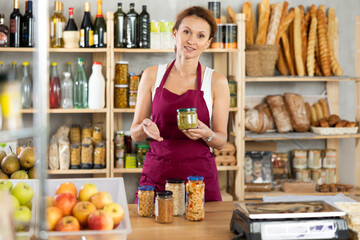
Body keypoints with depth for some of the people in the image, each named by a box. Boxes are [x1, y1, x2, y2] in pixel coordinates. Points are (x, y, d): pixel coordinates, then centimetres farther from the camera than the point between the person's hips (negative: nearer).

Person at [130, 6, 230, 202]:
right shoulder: (152, 75, 4)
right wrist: (145, 127, -15)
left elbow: (221, 140, 3)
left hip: (200, 175, -1)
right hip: (156, 174, 1)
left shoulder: (216, 81, 0)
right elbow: (135, 134, 7)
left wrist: (206, 134, -18)